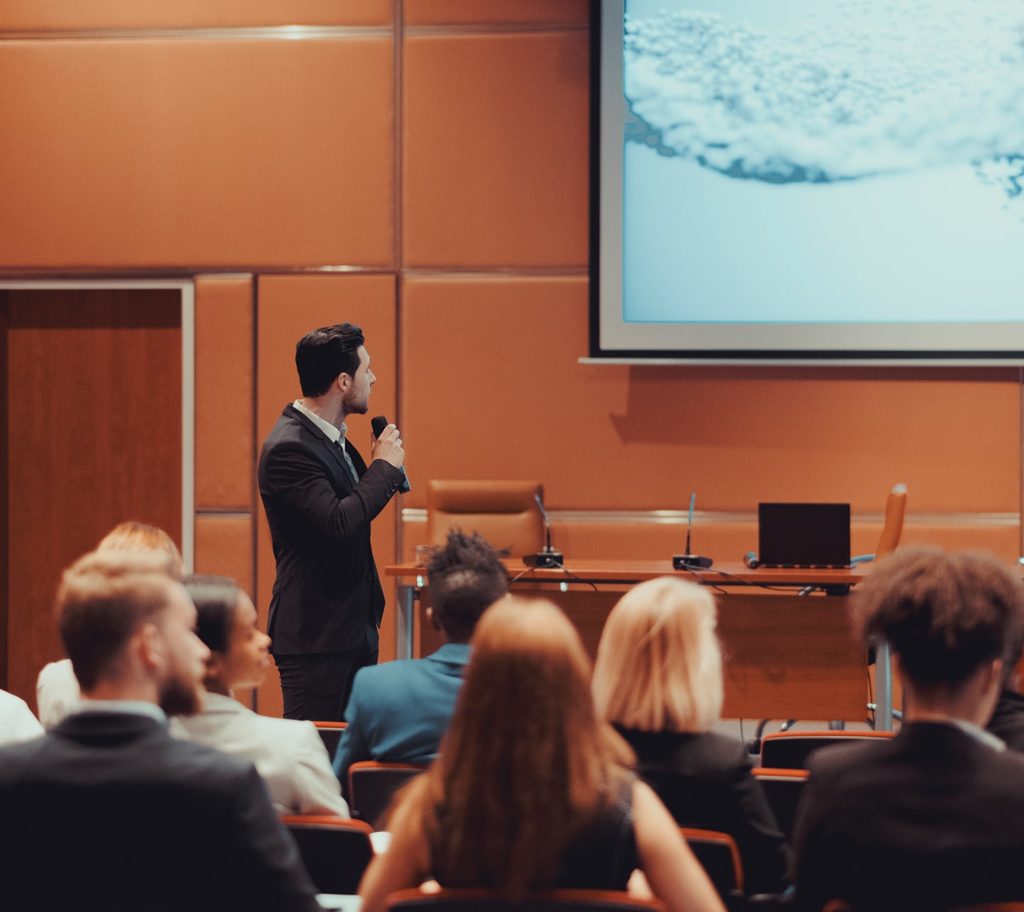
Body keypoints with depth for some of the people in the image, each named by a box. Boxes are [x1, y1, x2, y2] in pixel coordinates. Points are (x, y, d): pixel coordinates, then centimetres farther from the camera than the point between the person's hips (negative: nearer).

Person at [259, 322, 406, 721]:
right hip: (315, 635, -10)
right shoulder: (287, 448, -19)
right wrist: (384, 466, -17)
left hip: (356, 628, 10)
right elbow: (338, 524, -27)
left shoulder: (333, 438, 11)